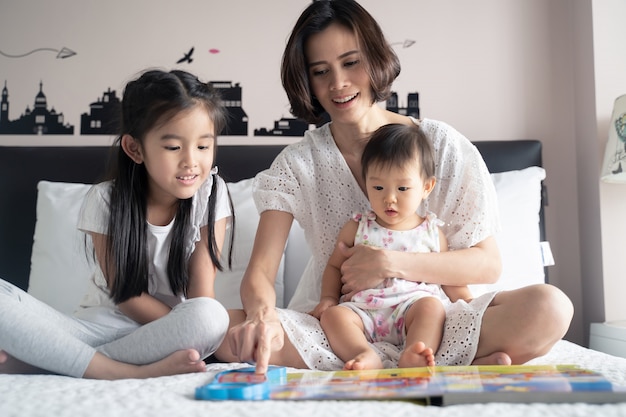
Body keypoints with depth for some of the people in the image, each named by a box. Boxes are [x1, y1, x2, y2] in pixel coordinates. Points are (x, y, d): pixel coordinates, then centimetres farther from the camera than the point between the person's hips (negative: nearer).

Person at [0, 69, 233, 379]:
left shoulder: (210, 194, -8)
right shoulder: (106, 201, -9)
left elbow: (202, 296, -9)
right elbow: (126, 295, -10)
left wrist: (193, 333, -27)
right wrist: (187, 333, -19)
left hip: (163, 330, 1)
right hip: (102, 323, 0)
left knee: (211, 317, -36)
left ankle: (44, 356, -25)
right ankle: (125, 372, -29)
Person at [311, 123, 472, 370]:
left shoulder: (431, 233, 12)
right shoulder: (356, 228, 12)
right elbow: (334, 266, 20)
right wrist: (328, 298, 2)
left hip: (412, 307, 0)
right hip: (363, 312, 1)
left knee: (432, 306, -29)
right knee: (333, 315, -25)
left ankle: (412, 358, -47)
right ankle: (366, 357, -45)